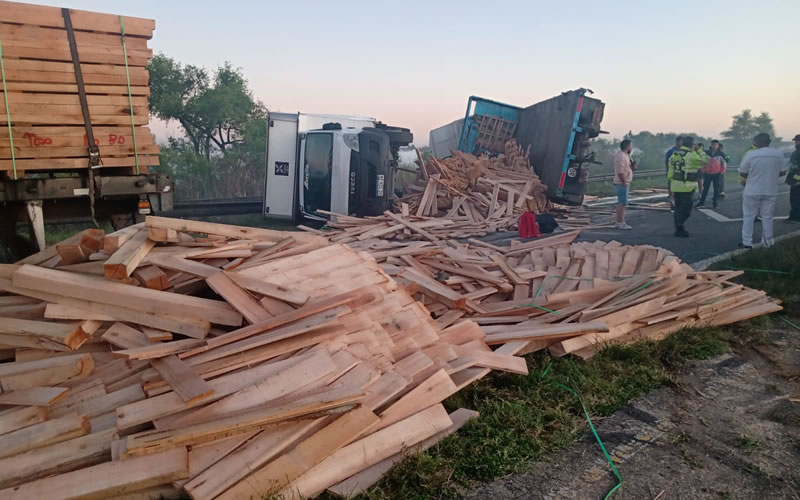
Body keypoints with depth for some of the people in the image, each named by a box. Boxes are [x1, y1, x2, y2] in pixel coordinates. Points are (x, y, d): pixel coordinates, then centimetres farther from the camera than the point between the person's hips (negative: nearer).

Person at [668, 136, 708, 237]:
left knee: (678, 208, 14)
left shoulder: (674, 155, 9)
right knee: (685, 210, -2)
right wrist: (699, 150, 7)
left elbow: (670, 173, 11)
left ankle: (678, 229, 20)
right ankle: (680, 229, -5)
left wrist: (672, 184, 18)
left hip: (676, 186, 7)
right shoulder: (691, 155, -13)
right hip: (686, 187, -7)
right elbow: (705, 161, -1)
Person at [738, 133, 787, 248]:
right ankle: (768, 242, 18)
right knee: (767, 217, 12)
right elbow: (781, 172, 6)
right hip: (770, 191, 3)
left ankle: (747, 243, 6)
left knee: (748, 217, 6)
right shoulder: (779, 154, -3)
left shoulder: (751, 155, -13)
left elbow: (742, 173, -5)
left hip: (752, 191, -3)